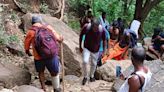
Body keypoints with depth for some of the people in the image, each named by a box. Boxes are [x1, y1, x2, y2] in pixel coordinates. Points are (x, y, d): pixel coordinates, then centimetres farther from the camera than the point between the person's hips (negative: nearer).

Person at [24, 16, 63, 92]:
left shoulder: (30, 32, -4)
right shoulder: (48, 27, -1)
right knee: (54, 72, 19)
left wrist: (27, 52, 27)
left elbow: (26, 44, 7)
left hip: (39, 57, 0)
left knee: (41, 72, 27)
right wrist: (60, 39, 30)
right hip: (52, 55, 0)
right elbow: (57, 37, 8)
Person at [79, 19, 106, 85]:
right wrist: (80, 46, -2)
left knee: (94, 63, 14)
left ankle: (92, 76, 42)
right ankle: (85, 77, 7)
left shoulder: (102, 30, -23)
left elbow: (104, 40, -6)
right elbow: (81, 35, -7)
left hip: (95, 50, 1)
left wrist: (104, 50, -2)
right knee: (85, 61, -17)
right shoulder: (86, 27, -25)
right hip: (87, 48, -1)